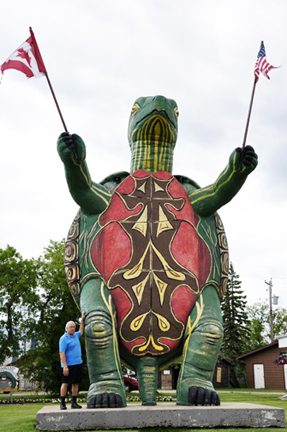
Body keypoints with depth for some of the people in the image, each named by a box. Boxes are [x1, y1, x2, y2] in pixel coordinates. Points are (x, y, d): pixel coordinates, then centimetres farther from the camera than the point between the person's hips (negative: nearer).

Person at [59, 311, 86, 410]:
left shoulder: (75, 336, 15)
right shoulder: (63, 339, -8)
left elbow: (81, 331, 37)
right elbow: (62, 353, -14)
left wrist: (82, 320, 31)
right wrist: (65, 366, -20)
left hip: (78, 363, 7)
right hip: (68, 365, -7)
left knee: (76, 383, 6)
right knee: (65, 383, -5)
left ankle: (74, 403, 11)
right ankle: (62, 403, -1)